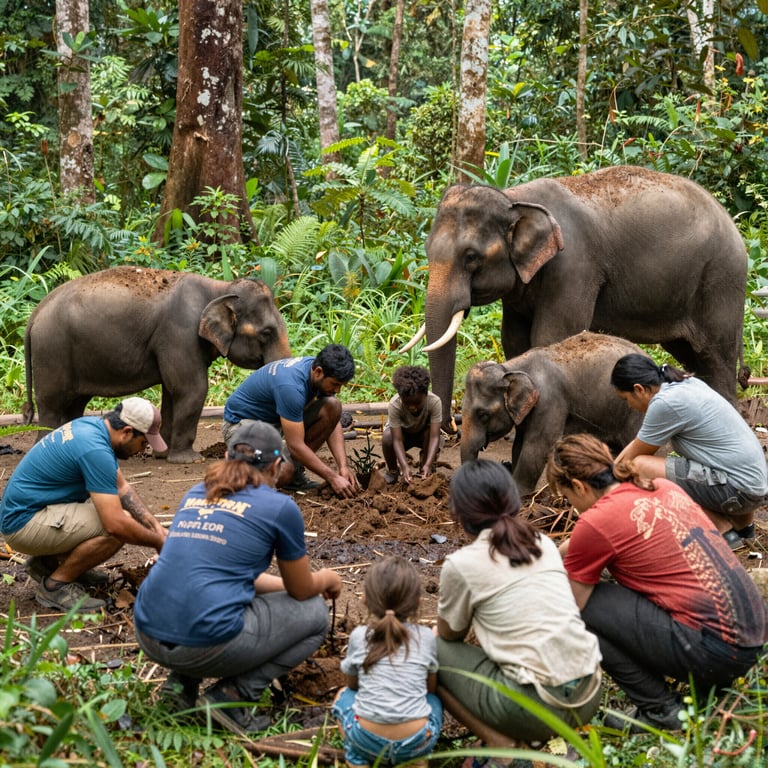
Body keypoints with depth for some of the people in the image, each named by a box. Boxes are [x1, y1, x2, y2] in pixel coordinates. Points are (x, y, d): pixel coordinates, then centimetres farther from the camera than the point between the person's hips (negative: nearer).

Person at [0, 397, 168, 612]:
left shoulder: (93, 425, 5)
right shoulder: (94, 450, -25)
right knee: (118, 528, -23)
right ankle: (55, 584, -7)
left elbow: (121, 487, 15)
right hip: (23, 524, -10)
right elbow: (115, 524, -28)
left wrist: (154, 524, 4)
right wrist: (158, 542, -13)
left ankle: (49, 561, 14)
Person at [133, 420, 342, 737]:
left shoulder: (196, 494, 17)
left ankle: (183, 681, 15)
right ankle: (233, 695, 1)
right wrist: (326, 579, 36)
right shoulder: (279, 506, 0)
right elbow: (302, 591, 14)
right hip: (207, 643, -7)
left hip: (148, 636, 7)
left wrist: (283, 583, 44)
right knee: (314, 613, 17)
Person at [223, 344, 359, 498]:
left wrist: (343, 466, -14)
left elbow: (333, 421, -2)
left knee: (332, 406, -13)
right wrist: (333, 478, -27)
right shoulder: (291, 386, -35)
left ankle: (295, 470, -2)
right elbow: (296, 445, -31)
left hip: (275, 420, 8)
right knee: (282, 474, -34)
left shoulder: (321, 372, -10)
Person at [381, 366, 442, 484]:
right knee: (387, 437, -34)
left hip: (423, 433, 1)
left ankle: (423, 470, -7)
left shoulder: (434, 402, -33)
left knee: (430, 432, -34)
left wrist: (428, 465, -49)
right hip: (402, 432, -1)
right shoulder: (394, 405, -34)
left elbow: (434, 437, -37)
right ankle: (392, 470, -3)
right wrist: (404, 466, -49)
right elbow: (397, 440, -36)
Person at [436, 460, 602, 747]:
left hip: (539, 708, -7)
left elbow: (450, 635, 11)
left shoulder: (461, 564, -5)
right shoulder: (544, 543, 12)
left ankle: (500, 745, 0)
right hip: (590, 698, 7)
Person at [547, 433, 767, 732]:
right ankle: (707, 689, 20)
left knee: (585, 604, -4)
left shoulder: (596, 523, -9)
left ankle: (660, 709, 3)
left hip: (714, 652, -9)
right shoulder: (664, 488, 13)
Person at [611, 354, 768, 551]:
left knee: (640, 467, -17)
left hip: (739, 490, -10)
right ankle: (741, 521, 16)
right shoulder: (682, 384, 10)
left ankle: (722, 530, -8)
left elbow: (634, 455, -3)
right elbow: (638, 444, 20)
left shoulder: (665, 403, -18)